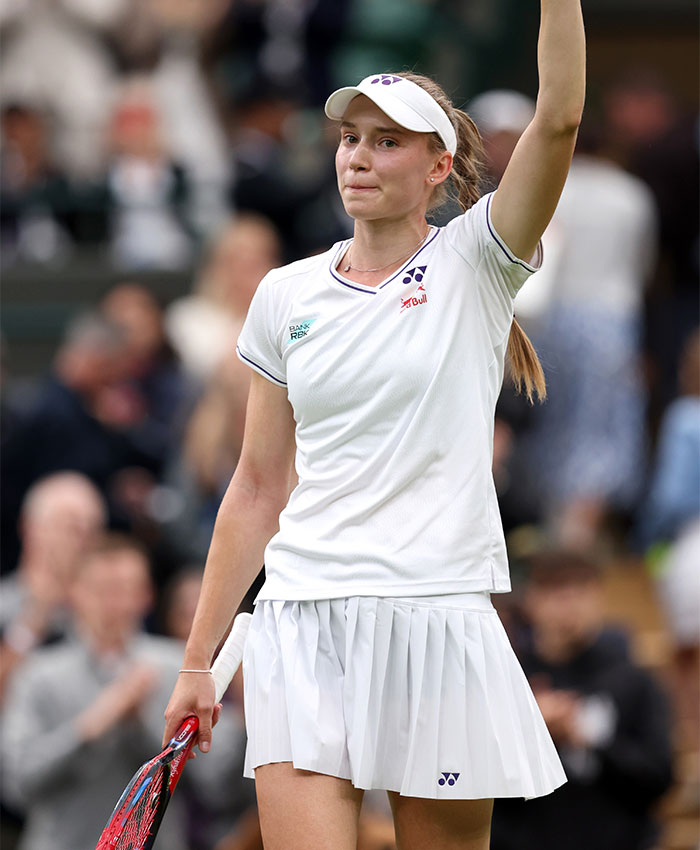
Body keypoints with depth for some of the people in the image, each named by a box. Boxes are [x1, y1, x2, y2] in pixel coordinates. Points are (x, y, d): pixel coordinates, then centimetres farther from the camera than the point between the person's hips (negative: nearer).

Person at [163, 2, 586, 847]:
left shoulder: (472, 264, 3)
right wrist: (198, 660, 14)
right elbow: (257, 489, 15)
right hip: (301, 621, 2)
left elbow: (559, 118, -14)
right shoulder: (286, 295, 12)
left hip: (439, 615, -2)